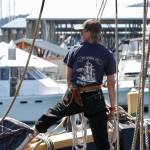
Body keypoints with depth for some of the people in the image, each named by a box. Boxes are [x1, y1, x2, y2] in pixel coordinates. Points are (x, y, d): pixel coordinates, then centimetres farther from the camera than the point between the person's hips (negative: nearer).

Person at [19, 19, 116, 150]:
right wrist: (112, 106, 6)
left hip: (75, 96, 1)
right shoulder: (107, 55, -2)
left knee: (55, 112, 30)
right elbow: (111, 83, -1)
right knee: (101, 138, 1)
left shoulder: (75, 50, 2)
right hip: (95, 99, -1)